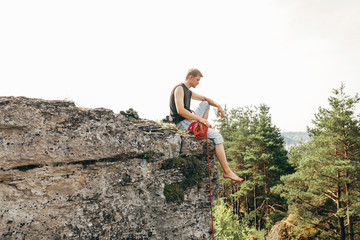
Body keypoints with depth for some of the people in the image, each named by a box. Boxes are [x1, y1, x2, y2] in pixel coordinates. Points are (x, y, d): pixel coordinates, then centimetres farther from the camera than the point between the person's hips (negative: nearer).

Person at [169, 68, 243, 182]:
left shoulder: (188, 92, 19)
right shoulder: (179, 89, -11)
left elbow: (205, 98, 28)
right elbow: (180, 110, -23)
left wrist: (218, 106, 10)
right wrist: (199, 118, -21)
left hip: (189, 120, 10)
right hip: (182, 123, -10)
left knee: (205, 104, 20)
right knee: (217, 136, -14)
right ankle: (227, 171, -13)